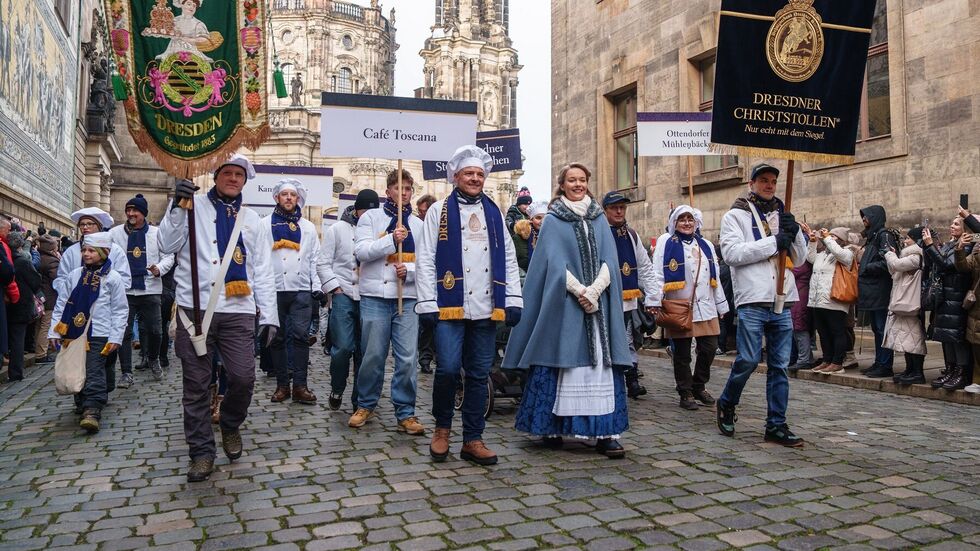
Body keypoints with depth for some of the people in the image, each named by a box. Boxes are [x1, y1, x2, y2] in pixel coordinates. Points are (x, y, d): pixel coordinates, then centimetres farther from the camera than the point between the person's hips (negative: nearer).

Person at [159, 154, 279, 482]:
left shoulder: (251, 220, 17)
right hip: (195, 306, -1)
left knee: (244, 377, -7)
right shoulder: (194, 206, 8)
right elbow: (167, 245, -1)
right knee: (196, 384, 3)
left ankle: (230, 425, 24)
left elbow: (263, 271, 14)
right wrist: (177, 207, -15)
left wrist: (269, 315, 6)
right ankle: (201, 451, 17)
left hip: (238, 310, 2)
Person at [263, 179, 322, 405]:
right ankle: (282, 385, 13)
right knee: (277, 337, 5)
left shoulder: (308, 227, 14)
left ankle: (300, 386, -3)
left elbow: (314, 259, 11)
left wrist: (317, 286, 2)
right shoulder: (265, 224, 8)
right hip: (274, 289, 0)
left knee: (300, 336, -5)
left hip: (302, 290, 1)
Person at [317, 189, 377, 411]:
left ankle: (360, 401, 14)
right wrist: (335, 287, -5)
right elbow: (323, 263, 4)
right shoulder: (337, 229, 6)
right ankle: (336, 390, 15)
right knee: (343, 347, -10)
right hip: (344, 295, -2)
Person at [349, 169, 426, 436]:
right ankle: (366, 404, 23)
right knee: (373, 354, 3)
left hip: (408, 297, 2)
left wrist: (409, 270, -9)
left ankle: (406, 412, 8)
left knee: (408, 357, -2)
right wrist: (392, 239, -15)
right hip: (375, 296, -2)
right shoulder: (371, 217, 7)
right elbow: (361, 251, -6)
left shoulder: (418, 225, 16)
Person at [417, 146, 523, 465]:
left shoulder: (494, 213, 15)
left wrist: (513, 301, 5)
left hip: (487, 308, 3)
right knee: (448, 368, -10)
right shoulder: (440, 211, 5)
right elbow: (426, 261, 0)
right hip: (450, 306, -3)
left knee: (479, 375, 6)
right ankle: (442, 427, 15)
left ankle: (473, 440, 16)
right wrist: (428, 304, -7)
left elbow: (509, 261, 14)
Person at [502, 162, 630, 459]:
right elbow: (555, 262, -5)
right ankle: (552, 427, 10)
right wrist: (580, 291, -15)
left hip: (599, 302, 3)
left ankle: (606, 431, 1)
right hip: (564, 303, -3)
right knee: (561, 362, -1)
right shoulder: (552, 220, 4)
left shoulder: (599, 218, 13)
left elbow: (609, 258, 4)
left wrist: (594, 290, -11)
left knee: (602, 363, -1)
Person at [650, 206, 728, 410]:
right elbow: (657, 274, -7)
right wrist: (656, 301, -14)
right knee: (682, 353, 3)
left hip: (705, 307, 5)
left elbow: (715, 278, 19)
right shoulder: (666, 242, -1)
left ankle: (699, 386, 24)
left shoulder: (706, 245, 17)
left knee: (709, 347, 4)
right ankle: (686, 393, 15)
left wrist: (721, 306, 17)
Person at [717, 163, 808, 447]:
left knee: (780, 365, 6)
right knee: (748, 360, -5)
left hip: (782, 301, 6)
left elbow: (799, 259, 16)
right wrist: (774, 242, -14)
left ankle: (776, 425, 13)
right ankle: (726, 404, 20)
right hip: (752, 300, -5)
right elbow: (732, 252, -13)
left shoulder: (782, 217, 20)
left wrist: (794, 234, -3)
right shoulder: (736, 215, 3)